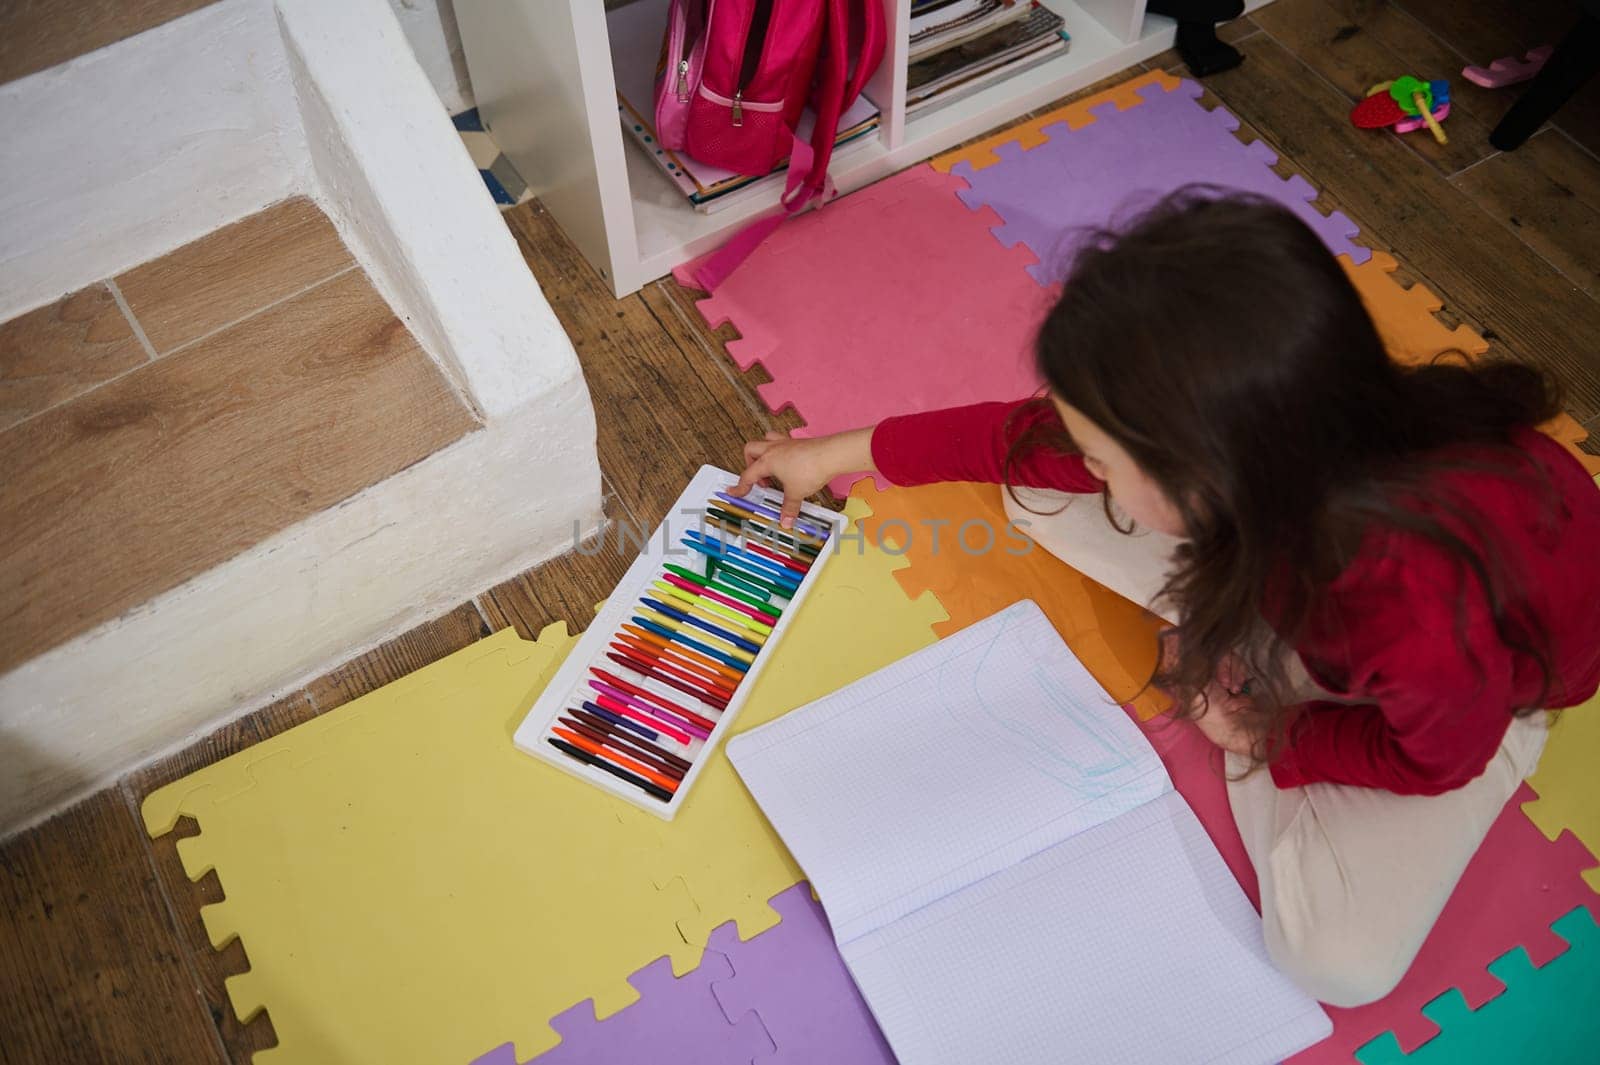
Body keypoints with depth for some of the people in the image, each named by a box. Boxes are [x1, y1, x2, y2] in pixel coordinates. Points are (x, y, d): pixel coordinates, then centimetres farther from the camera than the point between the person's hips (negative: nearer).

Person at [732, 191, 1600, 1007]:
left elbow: (1434, 758, -22)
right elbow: (1031, 435, -16)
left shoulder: (1436, 631, -47)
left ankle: (1268, 678, 2)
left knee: (1339, 959, -17)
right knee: (1036, 487, -11)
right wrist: (841, 453, -8)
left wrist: (1260, 733, -10)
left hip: (1489, 688, -3)